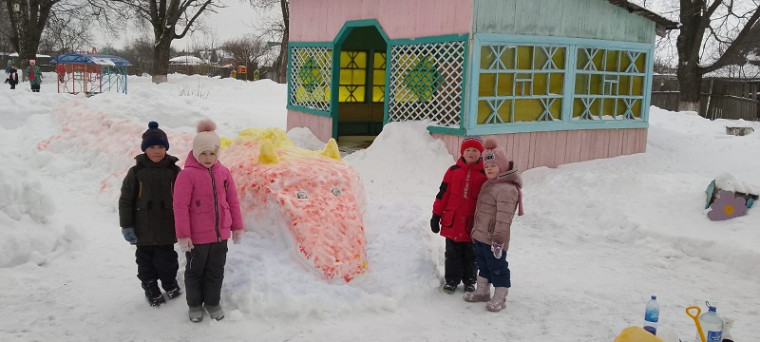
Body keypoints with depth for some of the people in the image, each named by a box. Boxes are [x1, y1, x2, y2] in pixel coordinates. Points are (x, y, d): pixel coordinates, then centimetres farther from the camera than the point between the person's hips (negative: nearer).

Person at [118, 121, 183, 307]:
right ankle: (151, 289, 31)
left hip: (167, 229, 0)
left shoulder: (174, 171, -2)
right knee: (146, 262, 11)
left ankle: (170, 284, 33)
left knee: (166, 261, 6)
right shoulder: (136, 172, -3)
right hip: (143, 230, 1)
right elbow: (125, 200, 0)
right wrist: (126, 226, -3)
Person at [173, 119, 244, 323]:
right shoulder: (187, 174, -15)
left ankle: (212, 302, 33)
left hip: (221, 234, 4)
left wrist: (237, 226, 10)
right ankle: (194, 305, 31)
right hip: (197, 236, -4)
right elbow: (180, 206, -16)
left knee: (216, 270, 16)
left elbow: (232, 201, 7)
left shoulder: (223, 173, 0)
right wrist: (183, 234, -17)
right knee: (195, 271, 14)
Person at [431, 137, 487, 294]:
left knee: (471, 255, 14)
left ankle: (469, 281, 29)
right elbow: (443, 193, 3)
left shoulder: (485, 174, -3)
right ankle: (451, 280, 26)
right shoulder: (453, 171, 0)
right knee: (453, 254, 13)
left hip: (473, 224, -1)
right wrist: (436, 215, 2)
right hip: (452, 222, 1)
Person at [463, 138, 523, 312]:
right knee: (483, 265, 21)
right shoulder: (488, 184, 10)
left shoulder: (507, 189, -21)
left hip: (493, 239, -9)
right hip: (480, 236, 9)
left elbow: (503, 219, -24)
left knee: (497, 267, 3)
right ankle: (482, 291, 35)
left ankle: (499, 298, 14)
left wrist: (499, 240, -24)